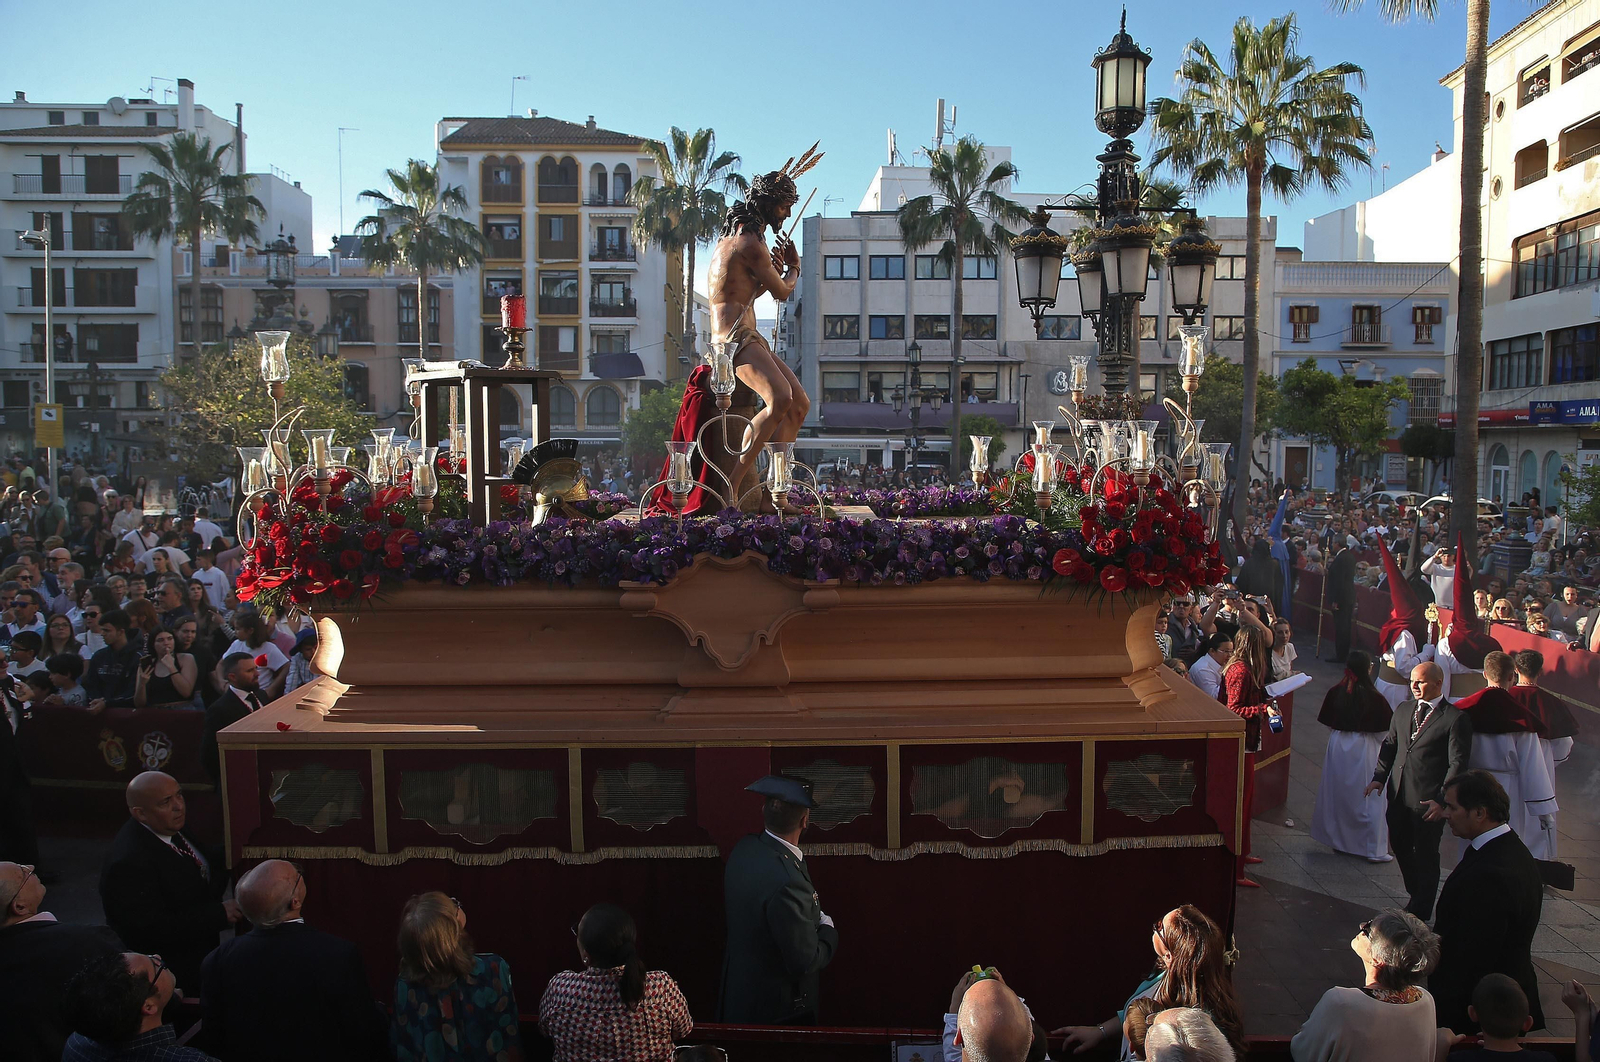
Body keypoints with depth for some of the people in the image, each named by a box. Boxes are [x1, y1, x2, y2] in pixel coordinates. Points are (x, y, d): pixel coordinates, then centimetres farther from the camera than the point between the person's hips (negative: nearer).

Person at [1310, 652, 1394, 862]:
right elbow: (1386, 729, -9)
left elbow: (1327, 723, 2)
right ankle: (1374, 850, 10)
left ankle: (1337, 839, 28)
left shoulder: (1335, 692, -8)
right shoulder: (1374, 697, -18)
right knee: (1368, 799, 5)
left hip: (1338, 746, 4)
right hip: (1364, 748, -4)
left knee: (1337, 794, 17)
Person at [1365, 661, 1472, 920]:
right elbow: (1389, 746, 16)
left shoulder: (1456, 719, -10)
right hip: (1399, 795, 6)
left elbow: (1458, 763, -12)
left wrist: (1442, 800, -17)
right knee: (1400, 847, 17)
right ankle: (1416, 896, 39)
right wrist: (1379, 777, 4)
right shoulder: (1403, 710, 10)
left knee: (1425, 856, 6)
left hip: (1429, 802, -6)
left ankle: (1420, 911, 22)